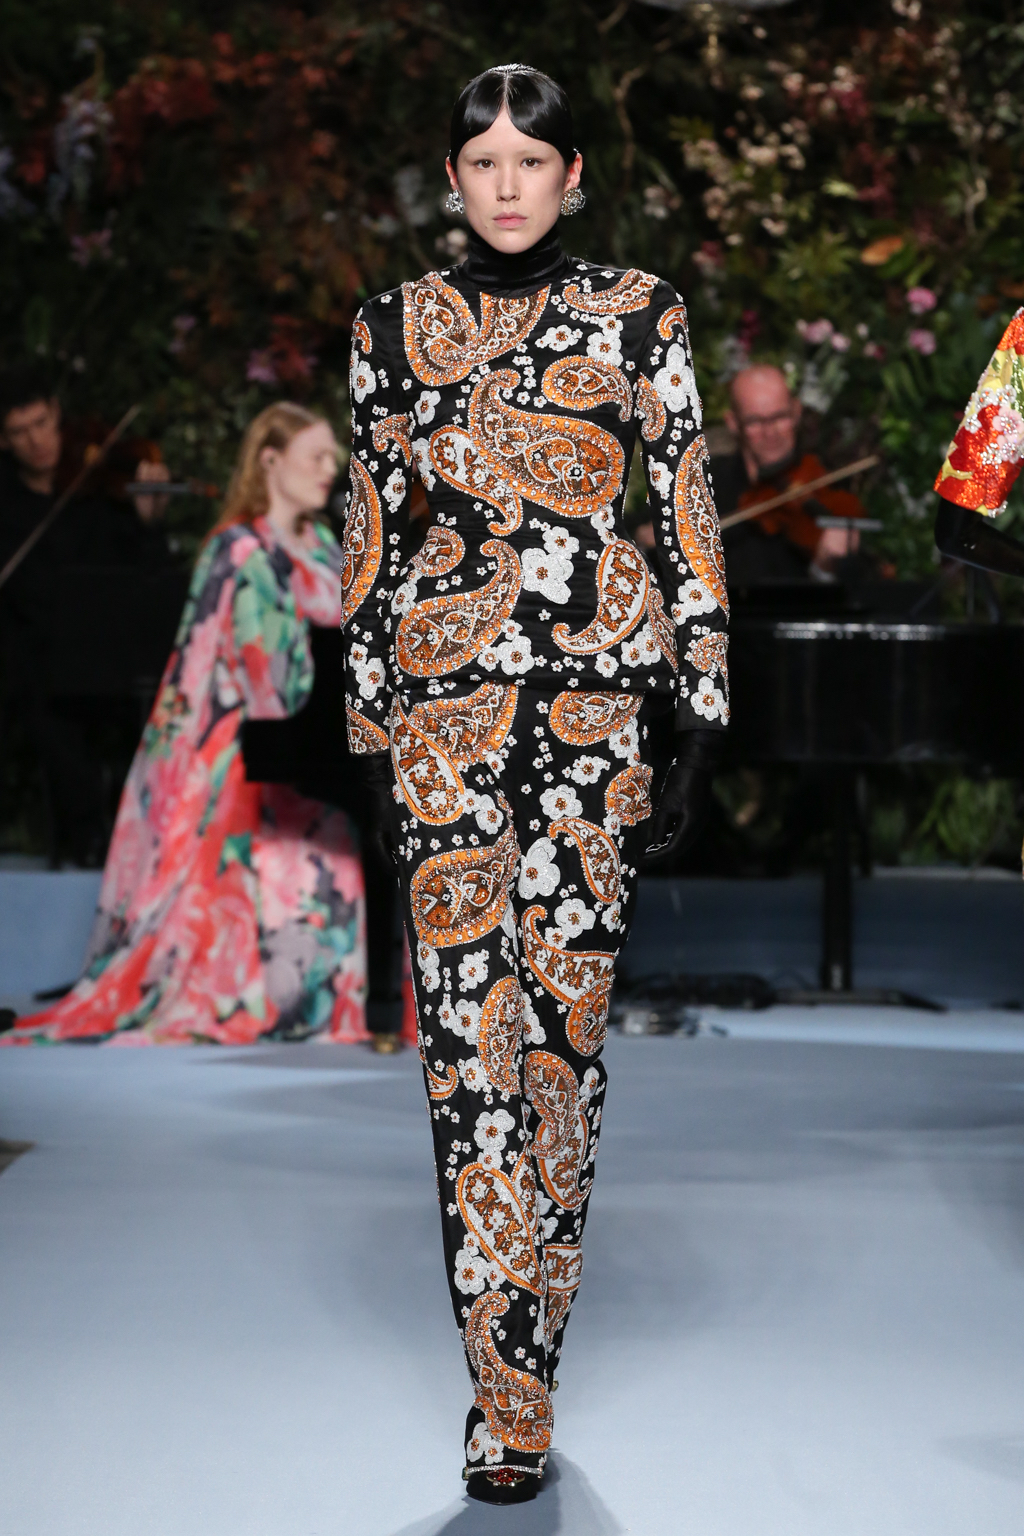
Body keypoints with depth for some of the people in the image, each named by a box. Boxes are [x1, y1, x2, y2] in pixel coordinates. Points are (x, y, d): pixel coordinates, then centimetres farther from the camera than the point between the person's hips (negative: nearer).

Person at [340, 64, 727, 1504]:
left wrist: (702, 719, -2)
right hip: (442, 692, 1)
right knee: (469, 1012, -7)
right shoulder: (396, 329, 11)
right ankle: (511, 1397, -2)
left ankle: (521, 1350, 15)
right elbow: (368, 530, 13)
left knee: (565, 1006, -1)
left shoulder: (638, 314, 6)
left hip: (599, 683, 0)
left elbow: (689, 514, 4)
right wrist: (372, 721, 10)